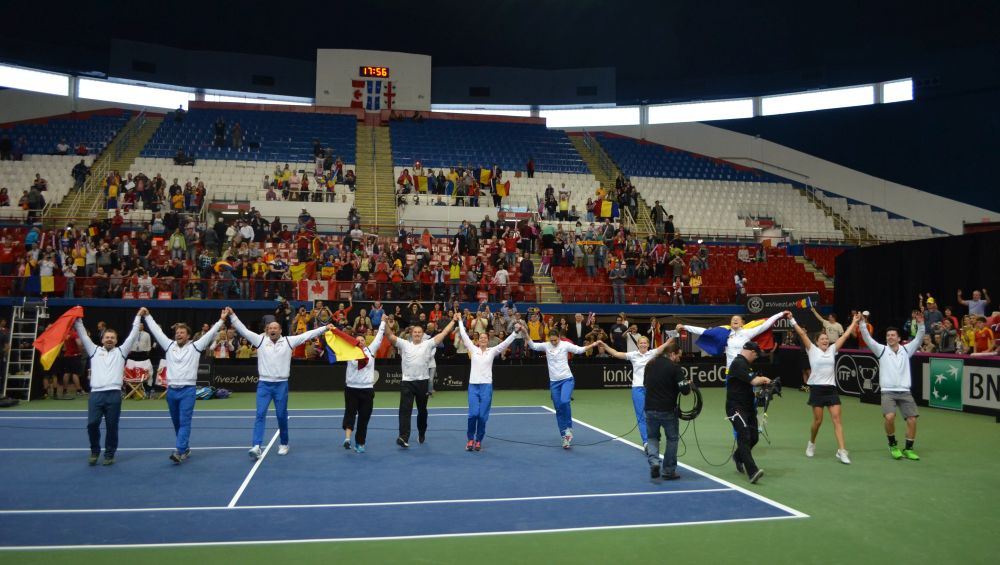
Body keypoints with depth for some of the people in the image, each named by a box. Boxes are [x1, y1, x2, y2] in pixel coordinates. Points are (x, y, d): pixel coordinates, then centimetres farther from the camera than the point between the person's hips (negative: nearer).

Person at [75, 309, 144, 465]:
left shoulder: (121, 352, 11)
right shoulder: (94, 351, 15)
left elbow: (133, 335, 8)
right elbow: (83, 335, 14)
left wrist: (139, 316, 5)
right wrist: (78, 319, 9)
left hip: (114, 394, -1)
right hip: (96, 393, 1)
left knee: (112, 426, 4)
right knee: (92, 424, -3)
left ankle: (109, 454, 16)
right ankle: (95, 451, 18)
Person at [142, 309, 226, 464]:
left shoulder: (195, 346, 2)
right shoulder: (169, 346, 11)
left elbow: (210, 333, -2)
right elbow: (156, 331, 16)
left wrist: (221, 320, -9)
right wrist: (147, 316, 18)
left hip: (188, 390, -4)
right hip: (171, 390, 5)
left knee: (185, 422, -10)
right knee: (177, 423, 14)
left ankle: (180, 452, -17)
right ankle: (186, 448, 28)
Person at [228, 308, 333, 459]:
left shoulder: (288, 341, 3)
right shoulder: (261, 340, 4)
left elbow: (307, 334, 0)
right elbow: (243, 330, 1)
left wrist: (325, 328, -5)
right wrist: (232, 315, -6)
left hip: (281, 384, 0)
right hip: (264, 384, 0)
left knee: (282, 416, 8)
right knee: (260, 414, -8)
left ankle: (284, 444, 24)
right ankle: (256, 446, -11)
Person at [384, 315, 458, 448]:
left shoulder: (428, 344, 4)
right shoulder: (404, 344, 7)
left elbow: (443, 334, 1)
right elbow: (391, 336, -1)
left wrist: (453, 321, -1)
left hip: (423, 382, 1)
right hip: (407, 382, 0)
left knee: (422, 410, 14)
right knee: (405, 410, -11)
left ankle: (422, 434, 34)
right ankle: (403, 437, -17)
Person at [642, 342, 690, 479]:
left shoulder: (651, 364, 5)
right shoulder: (675, 367, -10)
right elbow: (685, 390, -15)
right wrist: (688, 385, 7)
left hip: (650, 408, 4)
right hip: (668, 410, -4)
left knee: (652, 437, 19)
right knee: (672, 439, 14)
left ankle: (653, 461, -5)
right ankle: (668, 471, 17)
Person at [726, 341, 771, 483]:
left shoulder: (744, 363, 18)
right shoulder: (739, 363, -17)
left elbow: (753, 380, 26)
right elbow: (754, 381, -22)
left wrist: (762, 380, 7)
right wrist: (764, 379, -2)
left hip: (748, 407, 10)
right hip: (736, 408, -10)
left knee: (754, 437, 12)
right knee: (744, 437, -17)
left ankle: (738, 457, 36)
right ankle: (752, 472, -25)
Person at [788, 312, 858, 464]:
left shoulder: (832, 350, 10)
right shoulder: (812, 350, 1)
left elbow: (845, 335, 12)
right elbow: (802, 334, -6)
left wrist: (855, 321, 13)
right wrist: (792, 320, -12)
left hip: (831, 389, 3)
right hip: (817, 389, -3)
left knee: (837, 419, -6)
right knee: (818, 420, 3)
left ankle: (841, 451, -9)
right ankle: (811, 444, 28)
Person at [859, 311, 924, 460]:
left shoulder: (906, 350, 11)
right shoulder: (882, 350, 5)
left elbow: (918, 339, 2)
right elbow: (868, 339, -5)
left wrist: (921, 324, -13)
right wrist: (862, 323, -17)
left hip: (904, 392, 2)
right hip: (888, 392, -2)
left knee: (912, 419, -5)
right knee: (889, 417, -21)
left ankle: (908, 449, 13)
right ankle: (893, 445, 2)